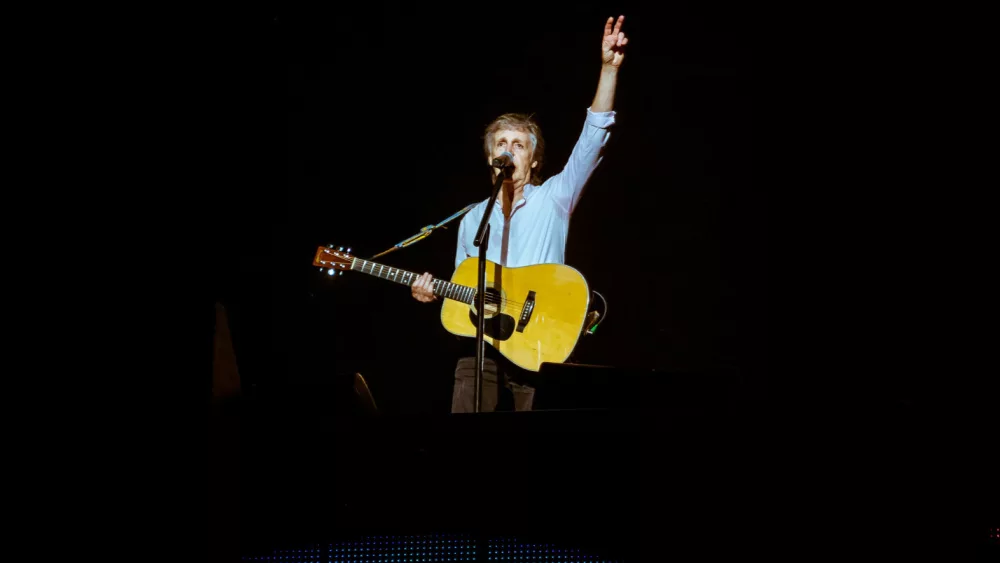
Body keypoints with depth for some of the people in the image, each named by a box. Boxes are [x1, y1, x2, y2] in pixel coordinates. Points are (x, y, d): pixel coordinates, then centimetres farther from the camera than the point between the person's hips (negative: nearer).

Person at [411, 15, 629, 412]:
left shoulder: (552, 199, 4)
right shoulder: (472, 219, 16)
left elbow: (593, 140, -7)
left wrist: (609, 68, -16)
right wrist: (434, 294, 0)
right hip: (481, 351, 3)